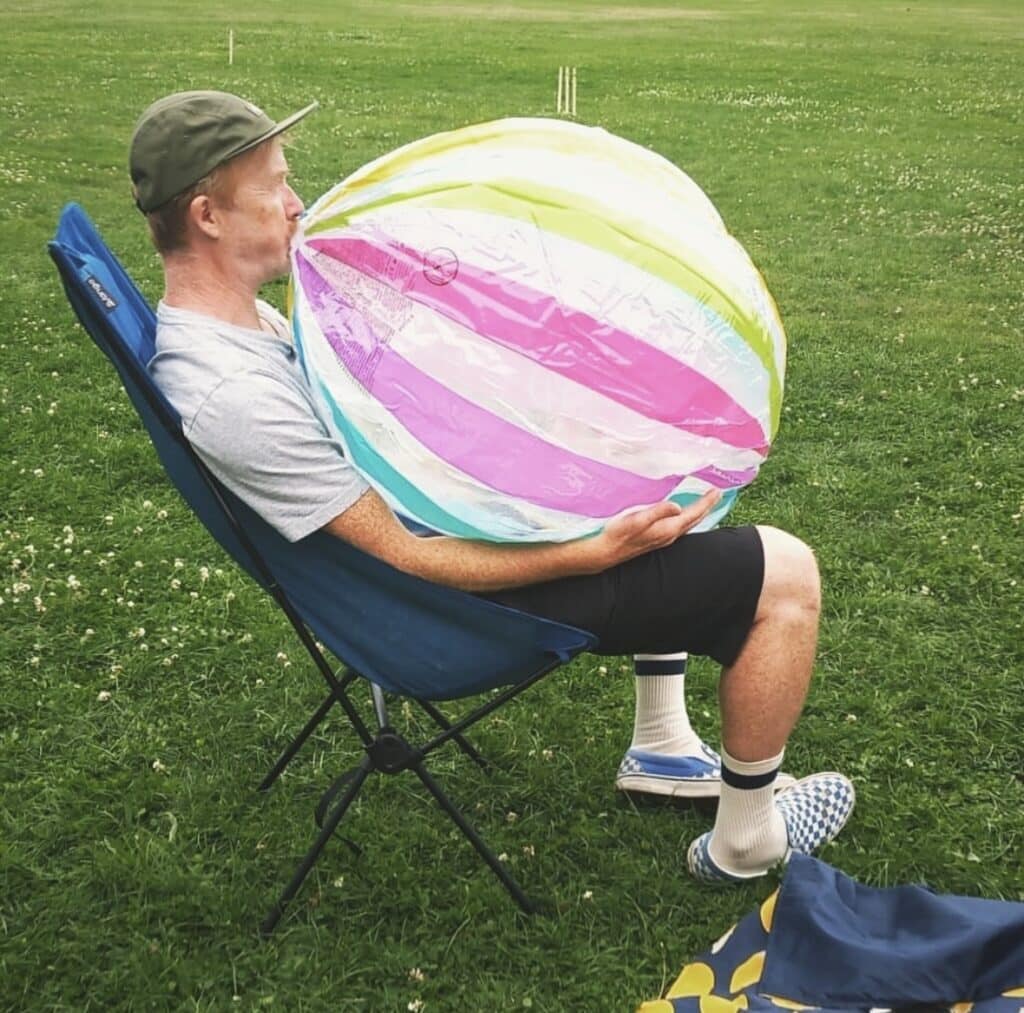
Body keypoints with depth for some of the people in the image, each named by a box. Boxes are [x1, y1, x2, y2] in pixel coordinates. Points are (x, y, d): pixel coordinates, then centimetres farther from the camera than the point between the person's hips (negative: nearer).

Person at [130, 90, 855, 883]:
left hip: (459, 517, 11)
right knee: (786, 574, -8)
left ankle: (662, 750, 32)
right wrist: (596, 550, -29)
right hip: (475, 600, -10)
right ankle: (748, 836, 14)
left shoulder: (239, 319, 2)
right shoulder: (230, 397, -30)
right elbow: (407, 559, -28)